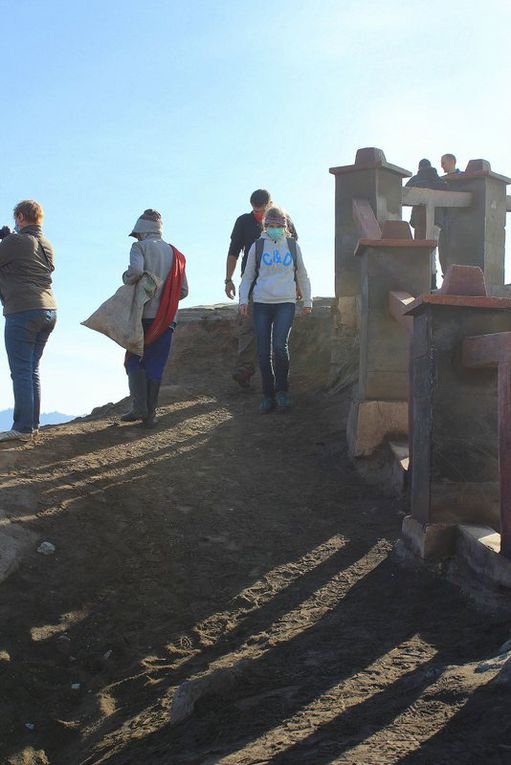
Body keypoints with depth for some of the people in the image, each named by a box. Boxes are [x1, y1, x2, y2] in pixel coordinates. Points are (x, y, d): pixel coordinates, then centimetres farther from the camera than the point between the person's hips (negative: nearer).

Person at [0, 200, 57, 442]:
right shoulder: (47, 246, 15)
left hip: (22, 312, -8)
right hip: (49, 311, 8)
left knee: (21, 371, -5)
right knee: (32, 369, 12)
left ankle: (23, 427, -7)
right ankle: (32, 424, 14)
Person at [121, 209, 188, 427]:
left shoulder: (140, 247, -1)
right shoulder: (174, 253, 14)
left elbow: (136, 271, -22)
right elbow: (183, 291, 11)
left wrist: (126, 278, -1)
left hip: (143, 315, -4)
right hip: (166, 319, 4)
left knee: (135, 361, 6)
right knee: (155, 366, 8)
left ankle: (139, 407, -7)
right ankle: (150, 414, 8)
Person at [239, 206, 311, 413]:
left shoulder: (292, 246, 9)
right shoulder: (257, 246, 7)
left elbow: (302, 275, 19)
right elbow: (248, 276, 13)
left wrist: (307, 301, 18)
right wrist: (243, 299, 1)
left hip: (286, 303, -1)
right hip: (261, 303, 1)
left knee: (279, 346, -18)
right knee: (263, 352, -2)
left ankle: (281, 390, 0)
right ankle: (268, 395, 10)